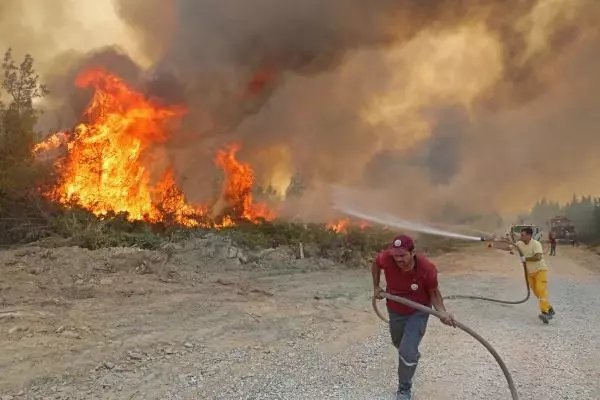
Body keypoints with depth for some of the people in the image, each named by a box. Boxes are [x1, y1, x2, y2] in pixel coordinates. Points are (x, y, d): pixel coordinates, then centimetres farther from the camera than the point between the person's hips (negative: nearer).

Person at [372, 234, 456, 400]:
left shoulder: (427, 268, -33)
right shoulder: (386, 258, -29)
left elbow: (434, 292, -15)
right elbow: (376, 263, -3)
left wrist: (442, 312, -30)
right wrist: (376, 287, -4)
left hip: (418, 313, -3)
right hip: (395, 311, 4)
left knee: (407, 352, -13)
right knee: (398, 344, 27)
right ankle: (413, 353, 64)